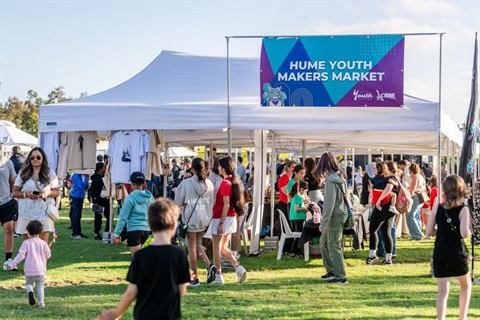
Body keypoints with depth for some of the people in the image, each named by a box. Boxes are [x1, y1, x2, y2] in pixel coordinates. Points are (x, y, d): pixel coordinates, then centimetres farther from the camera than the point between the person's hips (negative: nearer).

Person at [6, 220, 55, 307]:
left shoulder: (26, 243, -5)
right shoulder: (43, 243, 1)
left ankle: (30, 291, -15)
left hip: (29, 271, -2)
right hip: (41, 270, 2)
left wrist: (12, 264, -7)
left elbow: (21, 255, -12)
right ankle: (41, 302, 3)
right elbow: (48, 255, 10)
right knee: (40, 286, 16)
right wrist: (48, 247, 30)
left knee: (28, 284, 18)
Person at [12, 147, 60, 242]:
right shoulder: (23, 174, 9)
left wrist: (47, 193, -11)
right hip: (27, 213, 1)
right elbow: (15, 192, 8)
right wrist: (26, 194, -11)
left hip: (44, 213, -1)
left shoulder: (50, 173, 10)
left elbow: (56, 191, 10)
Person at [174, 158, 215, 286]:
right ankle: (210, 266, 0)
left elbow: (178, 202, -7)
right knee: (197, 244, 20)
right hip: (205, 219, 5)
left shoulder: (186, 183, -12)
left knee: (192, 247, 5)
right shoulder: (209, 183, 0)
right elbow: (212, 203, 6)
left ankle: (194, 278, 8)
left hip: (191, 218, -4)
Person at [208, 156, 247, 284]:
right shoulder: (234, 181, 8)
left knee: (217, 247, 3)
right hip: (232, 218, 8)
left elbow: (226, 205, -20)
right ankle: (238, 268, 1)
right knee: (224, 248, 17)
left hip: (221, 218, -8)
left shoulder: (225, 183, -16)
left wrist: (221, 222, -19)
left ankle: (218, 276, 7)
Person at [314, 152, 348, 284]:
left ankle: (341, 277, 1)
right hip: (341, 213, 9)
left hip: (335, 216, -9)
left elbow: (329, 204, -21)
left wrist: (323, 223, -17)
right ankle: (331, 271, 25)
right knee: (324, 242, 19)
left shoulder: (331, 180, -19)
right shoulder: (339, 177, 9)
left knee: (334, 246, -3)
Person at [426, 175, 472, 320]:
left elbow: (429, 232, 1)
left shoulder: (437, 208, 0)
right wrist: (469, 231, 4)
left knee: (443, 291, 4)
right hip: (457, 252, -2)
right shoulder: (463, 209, -8)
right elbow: (464, 234, -18)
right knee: (466, 285, 22)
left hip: (439, 253, 2)